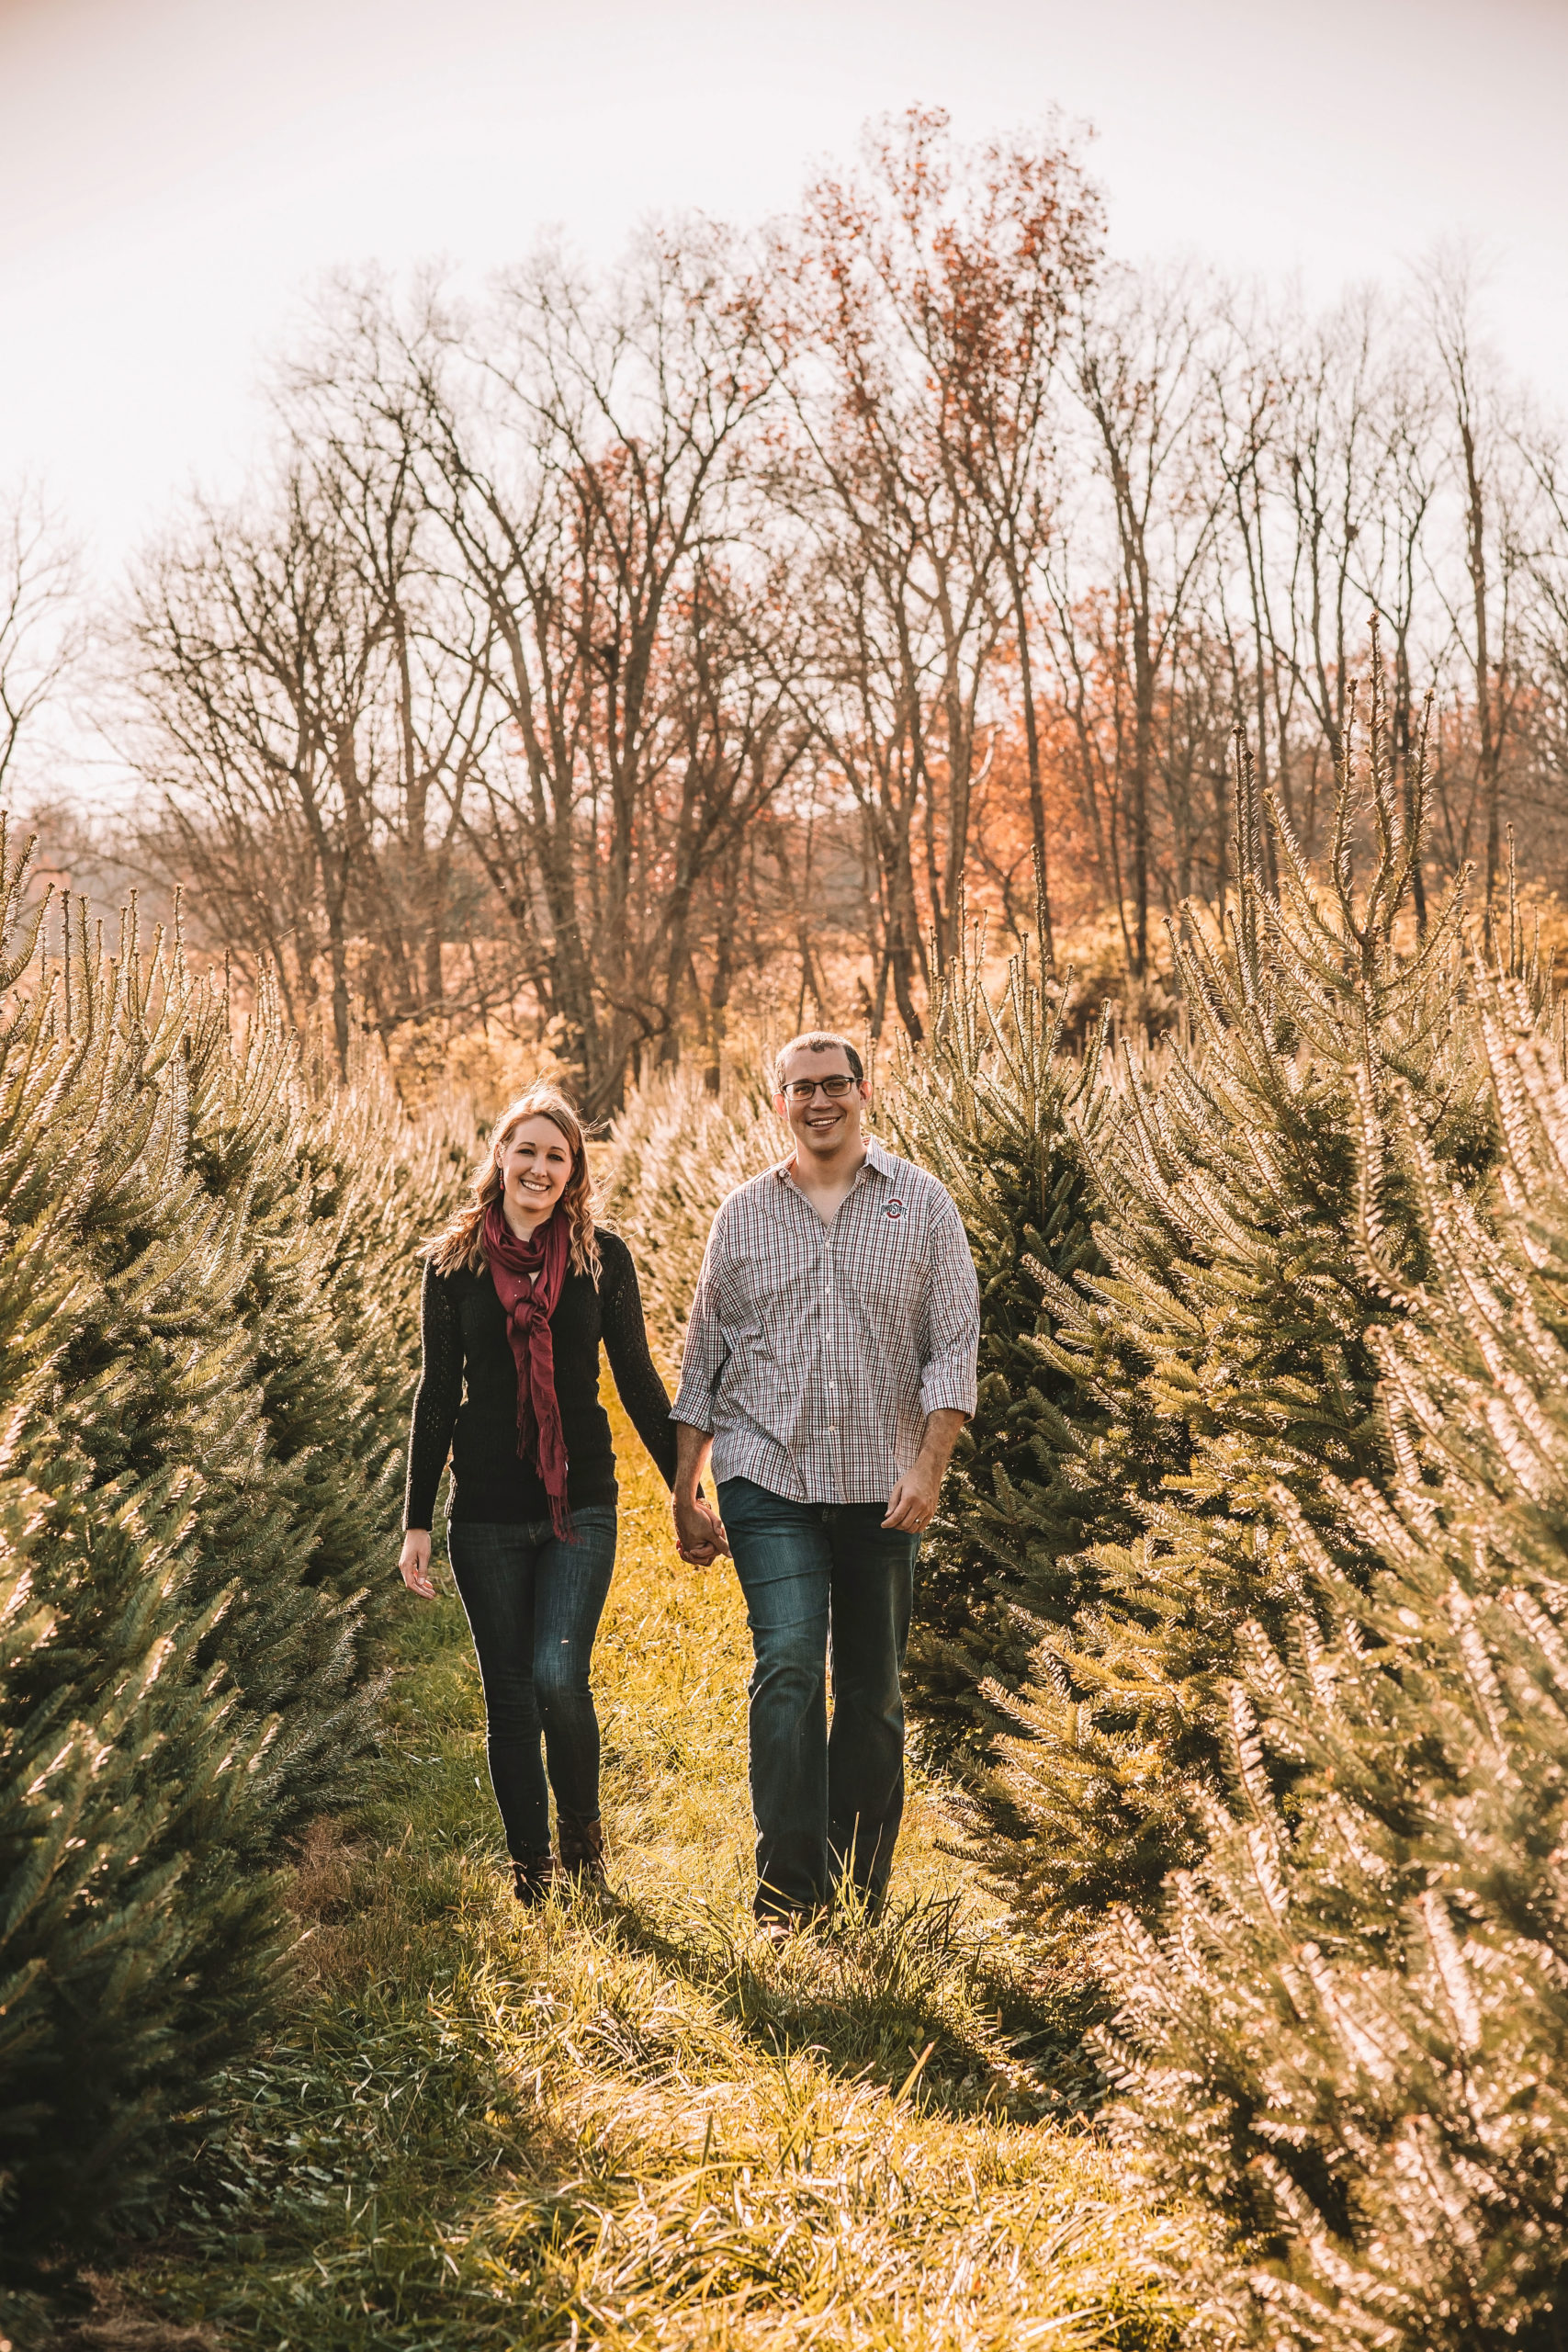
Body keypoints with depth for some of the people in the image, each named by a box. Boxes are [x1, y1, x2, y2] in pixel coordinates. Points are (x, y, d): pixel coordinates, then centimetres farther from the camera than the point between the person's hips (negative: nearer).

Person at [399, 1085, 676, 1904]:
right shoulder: (453, 1260, 2)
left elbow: (639, 1380, 8)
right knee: (508, 1694, 6)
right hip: (487, 1514, 1)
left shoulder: (602, 1257, 2)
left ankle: (583, 1835, 11)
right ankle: (531, 1874, 19)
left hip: (580, 1506, -1)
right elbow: (438, 1392, 5)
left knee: (559, 1676, -14)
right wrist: (417, 1521, 3)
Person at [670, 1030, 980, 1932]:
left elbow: (954, 1343, -2)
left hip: (882, 1486, 0)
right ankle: (788, 1899, -14)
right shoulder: (743, 1215, 8)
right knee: (788, 1666, -15)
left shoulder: (923, 1205, 3)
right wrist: (687, 1491, 10)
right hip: (770, 1482, 0)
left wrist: (929, 1467, -13)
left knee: (874, 1692, 7)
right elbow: (705, 1359, 13)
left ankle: (864, 1896, 20)